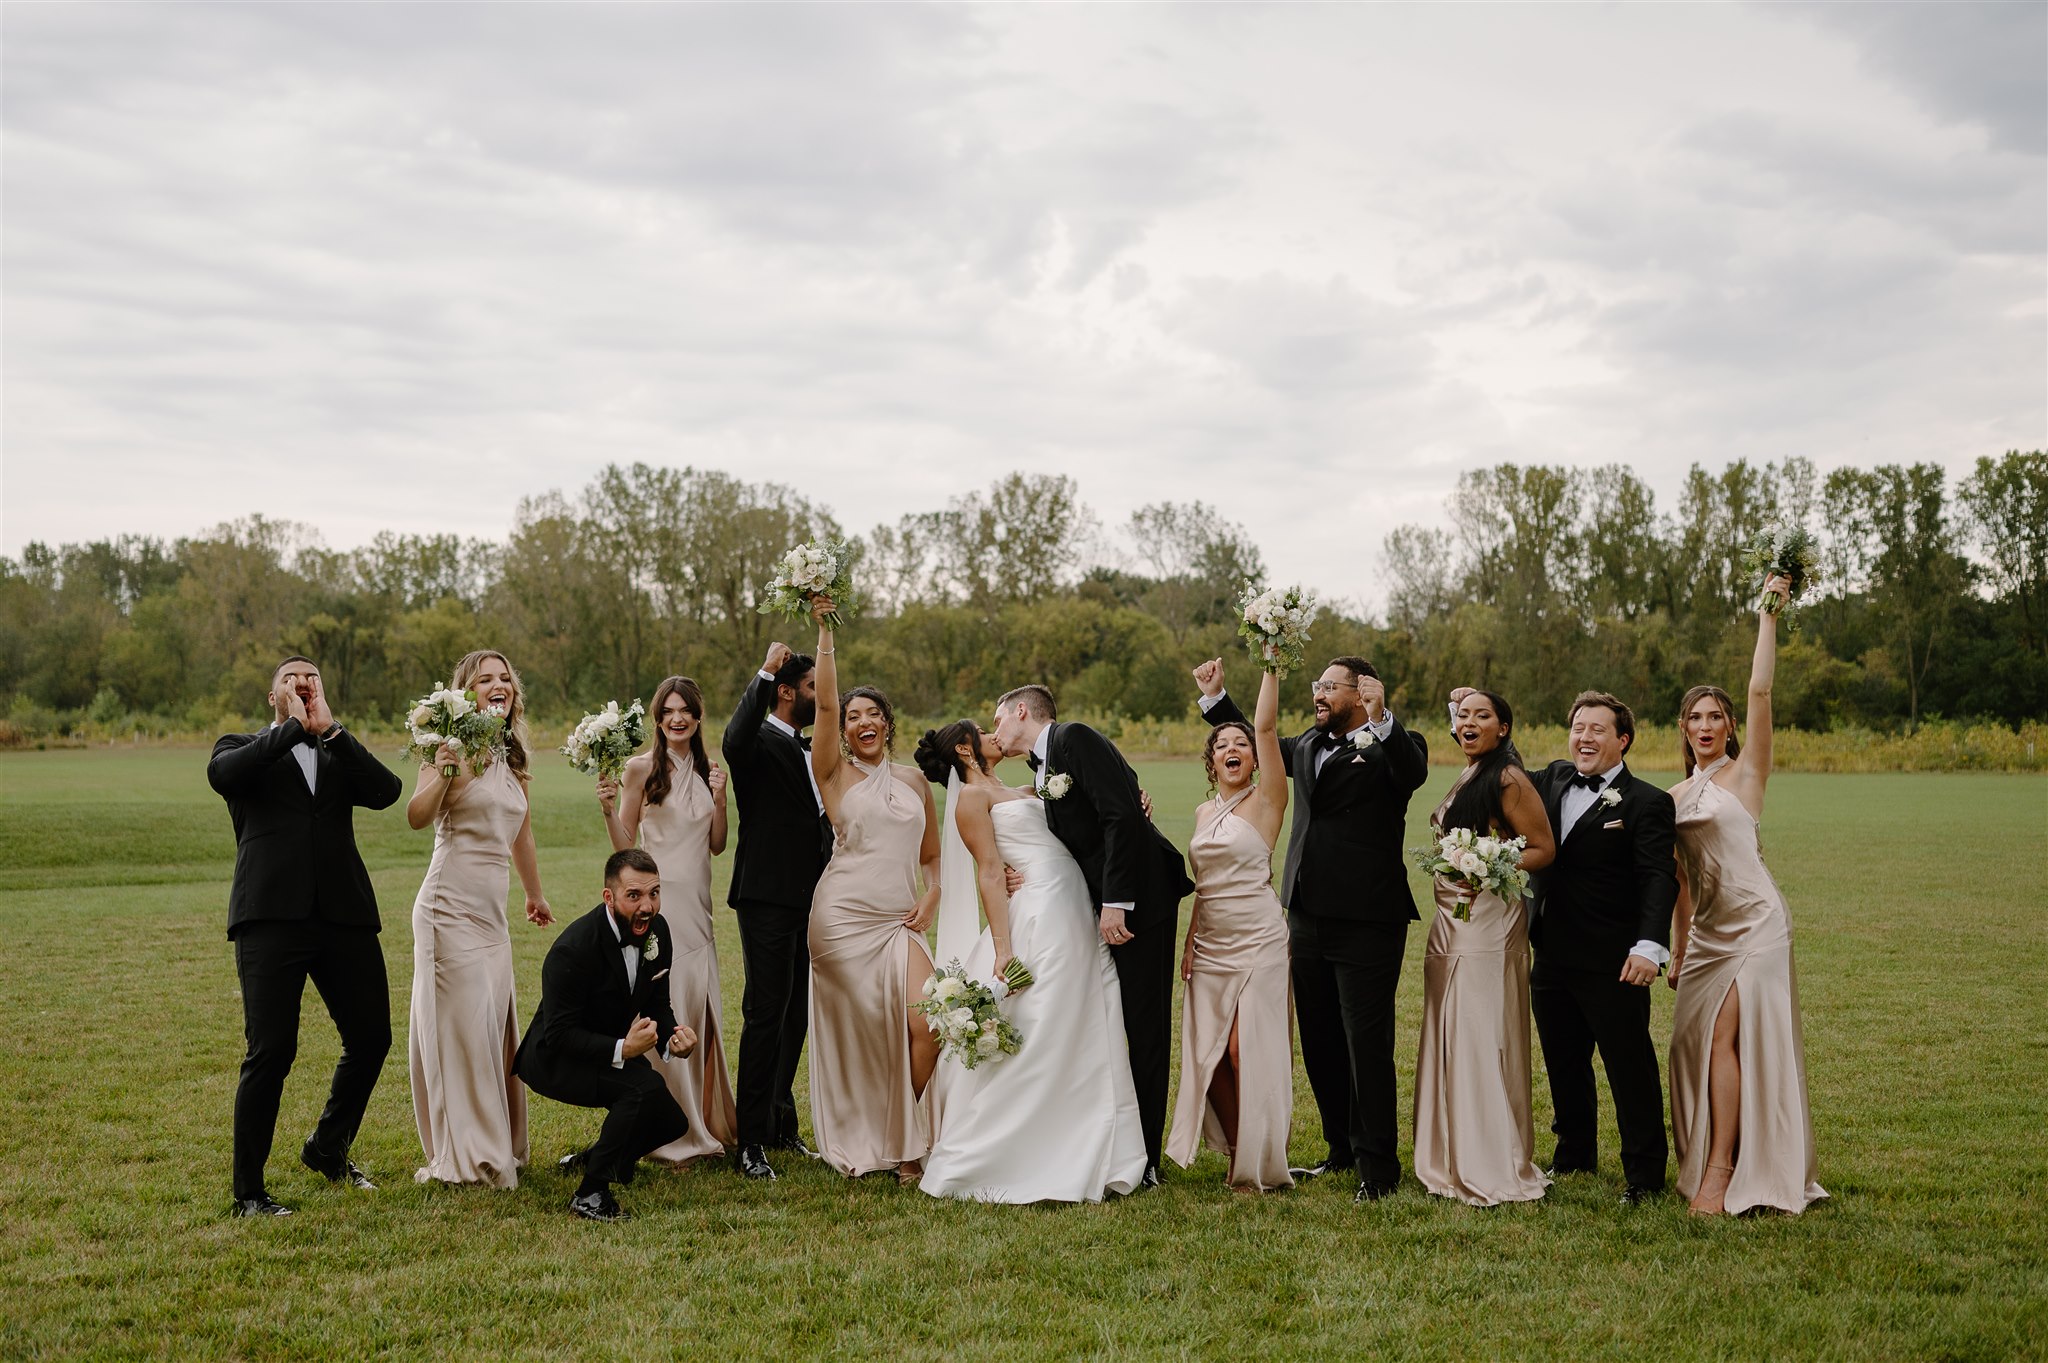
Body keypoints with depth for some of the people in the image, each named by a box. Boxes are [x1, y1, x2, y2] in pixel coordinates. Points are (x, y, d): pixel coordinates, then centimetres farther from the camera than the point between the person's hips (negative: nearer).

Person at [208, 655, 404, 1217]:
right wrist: (295, 725, -5)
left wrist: (329, 727, -3)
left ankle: (327, 1148, 32)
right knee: (270, 1052, -7)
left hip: (344, 916, 4)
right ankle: (249, 1191, 7)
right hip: (272, 917, -4)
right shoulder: (245, 748, 13)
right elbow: (223, 774, -12)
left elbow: (386, 790, 0)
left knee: (371, 1037, 8)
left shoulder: (339, 757, 21)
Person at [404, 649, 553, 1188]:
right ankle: (467, 1155, 3)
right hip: (451, 908, -7)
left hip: (492, 914, 7)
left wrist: (536, 894, 37)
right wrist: (441, 772, -39)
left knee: (496, 1029, 12)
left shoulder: (512, 759, 15)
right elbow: (417, 817, -23)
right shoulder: (457, 750, -8)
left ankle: (499, 1148, 23)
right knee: (463, 1027, -5)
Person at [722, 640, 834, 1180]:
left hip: (810, 901, 8)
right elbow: (734, 741, -34)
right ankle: (752, 1141, -3)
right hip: (769, 899, -8)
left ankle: (781, 1124, 27)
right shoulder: (761, 745, -8)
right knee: (765, 1016, -7)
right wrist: (765, 672, -28)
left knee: (796, 1016, 15)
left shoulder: (811, 751, 18)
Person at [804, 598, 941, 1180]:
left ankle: (905, 1141, 5)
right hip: (843, 917, -3)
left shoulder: (914, 781, 14)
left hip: (899, 922, 3)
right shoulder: (835, 775, 2)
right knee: (855, 1035, 0)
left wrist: (932, 898, 2)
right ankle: (857, 1146, 18)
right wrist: (825, 631, -17)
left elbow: (932, 855, 21)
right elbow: (826, 702, -12)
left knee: (927, 1027, -13)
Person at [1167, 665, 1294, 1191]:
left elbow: (1267, 726, -16)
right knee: (1208, 1052, 5)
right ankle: (1236, 1153, 21)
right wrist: (1189, 941, 10)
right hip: (1211, 943, 6)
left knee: (1249, 1051, -5)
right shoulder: (1204, 812, 13)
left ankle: (1258, 1164, 9)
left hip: (1257, 939, -6)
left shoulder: (1266, 801, -4)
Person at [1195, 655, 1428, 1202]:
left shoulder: (1391, 746, -5)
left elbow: (1413, 772, -27)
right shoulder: (1308, 746, 16)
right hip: (1308, 916, 8)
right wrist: (1215, 697, 27)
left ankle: (1377, 1167, 6)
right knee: (1320, 1043, 15)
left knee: (1367, 1045, -3)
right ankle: (1342, 1150, 29)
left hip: (1366, 921, -8)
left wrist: (1379, 719, -40)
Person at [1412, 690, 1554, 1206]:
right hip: (1451, 921, 9)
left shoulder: (1509, 780, -11)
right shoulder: (1466, 777, 16)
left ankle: (1495, 1170, 1)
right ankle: (1454, 1161, 20)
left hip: (1490, 918, -9)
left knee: (1482, 1040, -6)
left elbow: (1543, 850, -12)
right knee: (1449, 1038, 11)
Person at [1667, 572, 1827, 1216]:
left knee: (1724, 1038, -12)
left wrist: (1768, 614, -14)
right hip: (1706, 930, 7)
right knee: (1695, 1041, 4)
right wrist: (1679, 949, 17)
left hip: (1753, 921, -6)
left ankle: (1722, 1172, -8)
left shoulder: (1745, 773, -2)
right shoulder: (1676, 795, 14)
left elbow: (1760, 691, -14)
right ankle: (1707, 1165, 15)